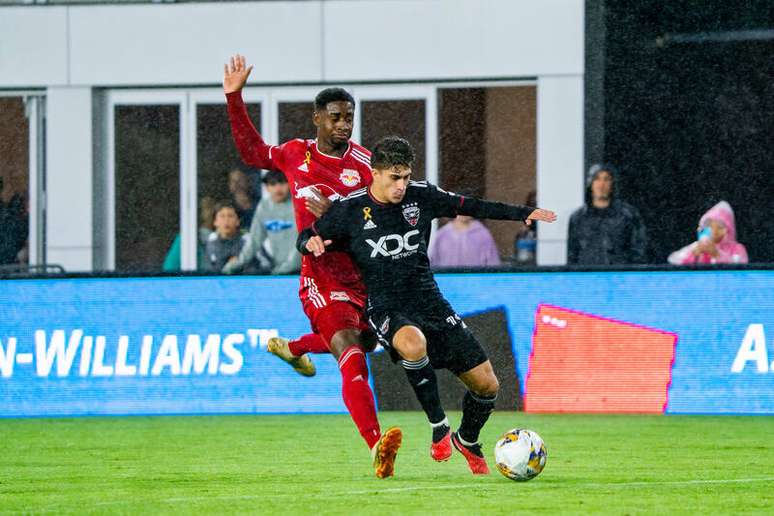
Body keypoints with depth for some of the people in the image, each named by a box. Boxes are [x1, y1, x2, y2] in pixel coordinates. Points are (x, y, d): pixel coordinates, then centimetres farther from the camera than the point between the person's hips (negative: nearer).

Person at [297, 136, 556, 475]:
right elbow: (306, 239, 4)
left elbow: (468, 206, 14)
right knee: (413, 344, -42)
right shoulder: (349, 210, -6)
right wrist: (311, 242, -20)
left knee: (487, 385, 1)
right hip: (387, 310, -4)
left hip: (431, 304, 4)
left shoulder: (421, 196, 1)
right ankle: (439, 427, -21)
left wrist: (523, 214, 13)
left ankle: (467, 441, 34)